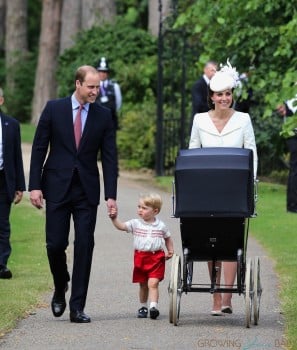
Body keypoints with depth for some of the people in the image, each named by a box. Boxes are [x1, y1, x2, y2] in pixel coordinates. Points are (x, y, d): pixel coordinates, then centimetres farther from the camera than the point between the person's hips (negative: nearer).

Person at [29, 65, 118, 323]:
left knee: (84, 246, -4)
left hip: (87, 190, 1)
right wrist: (35, 185, -6)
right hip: (57, 187, -1)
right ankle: (60, 289, 26)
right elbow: (39, 148, 2)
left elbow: (110, 157, 3)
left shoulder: (103, 115, 3)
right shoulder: (54, 109, 0)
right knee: (55, 244, -3)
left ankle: (77, 307, 0)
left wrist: (111, 195, -4)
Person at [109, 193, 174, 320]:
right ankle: (143, 307, 25)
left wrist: (170, 251, 7)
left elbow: (168, 238, 18)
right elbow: (121, 226, -10)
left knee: (153, 283, -14)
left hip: (156, 258, -2)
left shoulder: (161, 226, 3)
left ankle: (153, 306, -22)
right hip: (140, 257, 2)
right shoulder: (135, 224, 2)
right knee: (143, 285, 11)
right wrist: (114, 218, -26)